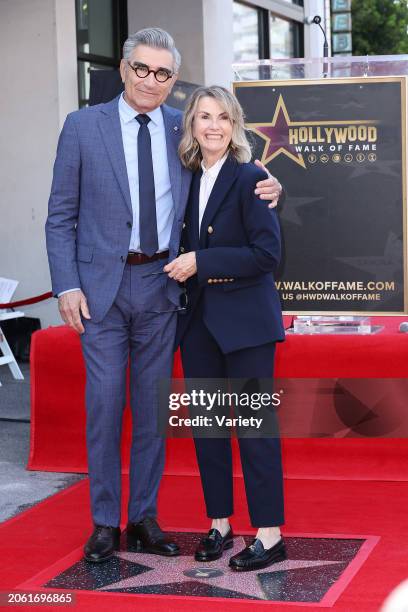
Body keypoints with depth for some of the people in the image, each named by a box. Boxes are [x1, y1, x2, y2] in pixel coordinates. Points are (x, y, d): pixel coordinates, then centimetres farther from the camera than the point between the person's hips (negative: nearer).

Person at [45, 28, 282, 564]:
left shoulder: (183, 130, 6)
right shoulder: (83, 127, -1)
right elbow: (61, 216, 0)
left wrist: (263, 190, -5)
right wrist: (66, 285, -9)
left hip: (161, 284, 2)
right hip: (102, 284, -2)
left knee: (152, 406, 9)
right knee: (104, 404, 1)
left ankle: (144, 518, 20)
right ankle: (104, 522, 13)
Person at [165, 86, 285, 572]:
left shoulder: (250, 179, -10)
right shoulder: (188, 181, 9)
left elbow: (267, 254, -16)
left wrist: (201, 262, -16)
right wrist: (182, 268, 2)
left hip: (245, 319, -6)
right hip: (199, 320, 7)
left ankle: (269, 536, 3)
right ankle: (219, 525, 21)